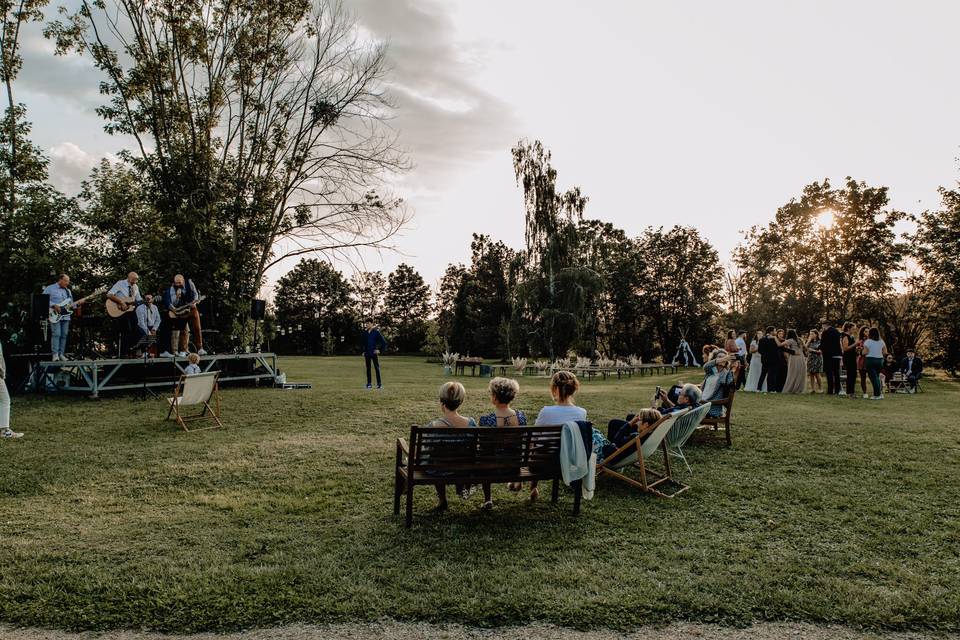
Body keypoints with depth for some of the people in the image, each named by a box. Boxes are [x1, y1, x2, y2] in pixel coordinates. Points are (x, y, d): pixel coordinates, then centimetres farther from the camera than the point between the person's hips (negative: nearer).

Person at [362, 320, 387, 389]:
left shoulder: (376, 332, -4)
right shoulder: (365, 333, 9)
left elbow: (384, 343, -3)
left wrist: (380, 350, -8)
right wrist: (364, 352, 11)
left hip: (374, 353, -4)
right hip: (367, 354, 4)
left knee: (377, 368, -3)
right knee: (368, 368, 6)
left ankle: (379, 384, -1)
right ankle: (369, 384, 10)